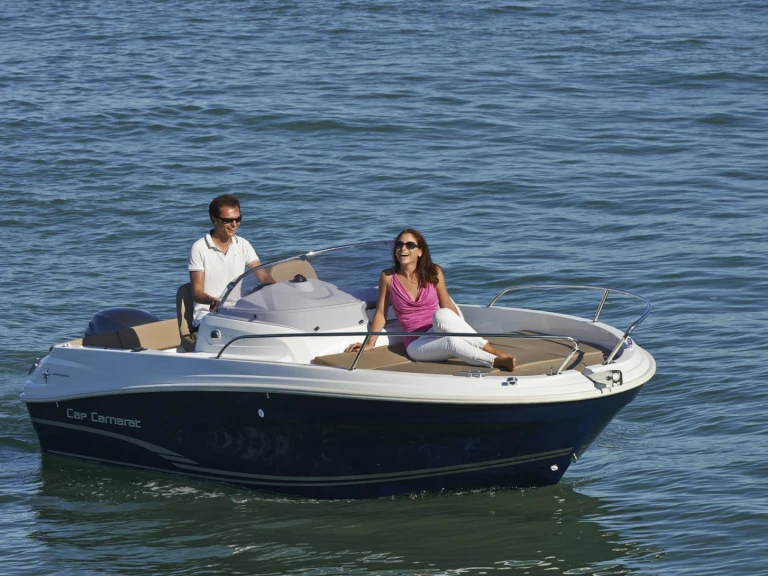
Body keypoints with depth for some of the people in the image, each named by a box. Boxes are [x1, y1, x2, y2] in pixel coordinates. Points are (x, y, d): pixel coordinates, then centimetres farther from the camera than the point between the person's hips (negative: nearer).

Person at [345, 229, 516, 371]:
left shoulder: (433, 273, 3)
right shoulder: (388, 277, 0)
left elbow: (447, 306, 10)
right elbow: (380, 314, 8)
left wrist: (464, 332, 1)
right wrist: (370, 343, 4)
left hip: (438, 333, 1)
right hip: (416, 345, -1)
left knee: (442, 315, -36)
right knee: (450, 341, -37)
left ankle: (491, 351, -34)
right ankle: (496, 361, -38)